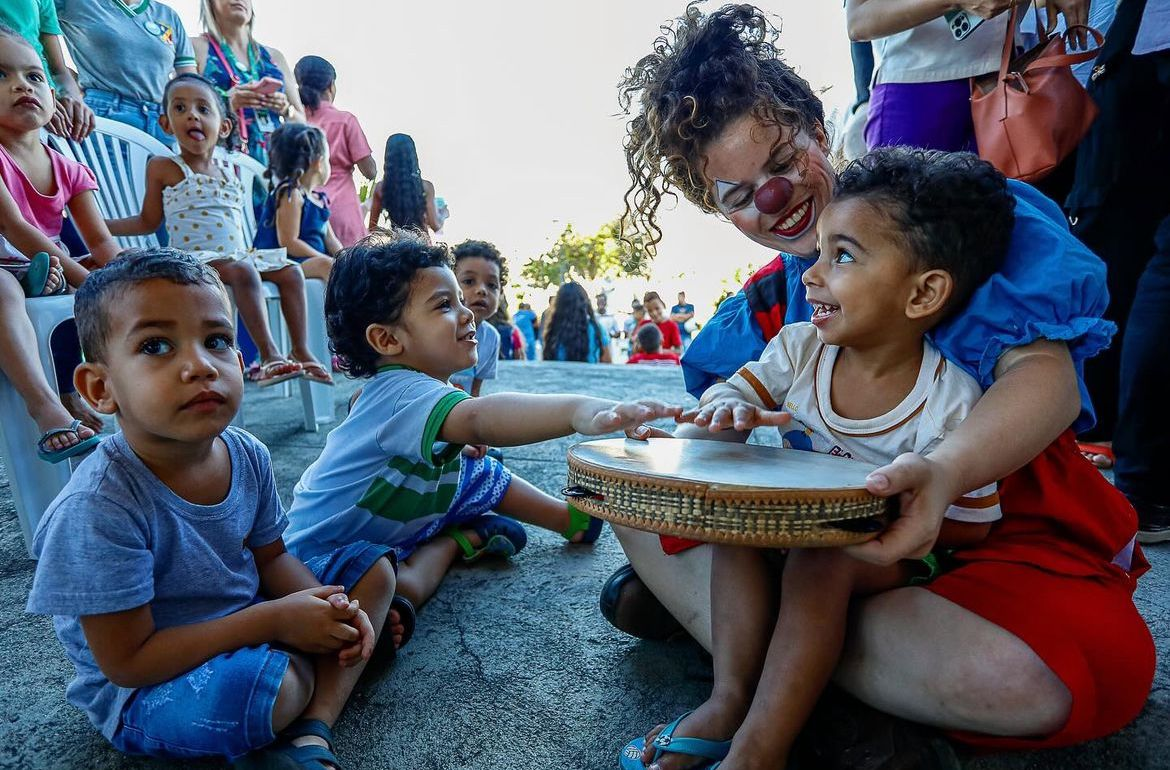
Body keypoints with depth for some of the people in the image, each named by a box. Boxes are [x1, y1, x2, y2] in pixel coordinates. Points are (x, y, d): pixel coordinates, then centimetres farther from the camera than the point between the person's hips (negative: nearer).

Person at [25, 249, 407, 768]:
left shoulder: (247, 455, -10)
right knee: (272, 682, -37)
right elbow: (127, 661, -23)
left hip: (247, 621, 7)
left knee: (374, 566, 2)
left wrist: (331, 607, -15)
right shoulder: (99, 507, -28)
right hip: (141, 693, -7)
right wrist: (275, 622, -25)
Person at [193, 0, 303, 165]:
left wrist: (286, 109, -3)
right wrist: (226, 103, -16)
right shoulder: (197, 48, 8)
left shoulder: (274, 57, 18)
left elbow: (301, 122, 17)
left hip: (273, 156, 3)